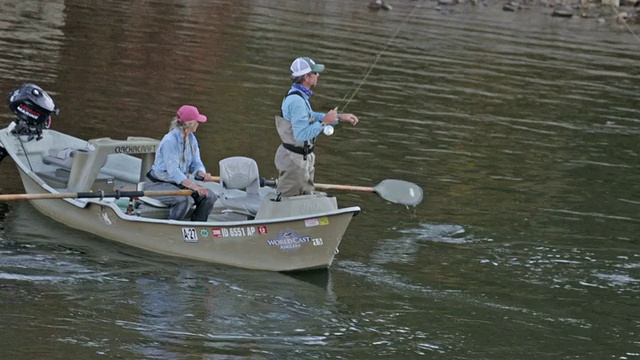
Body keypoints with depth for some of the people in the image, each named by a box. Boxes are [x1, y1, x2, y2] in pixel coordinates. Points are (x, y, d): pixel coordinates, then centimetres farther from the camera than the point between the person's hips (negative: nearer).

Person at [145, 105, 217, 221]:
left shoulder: (191, 139, 4)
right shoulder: (170, 141, -24)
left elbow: (195, 163, 2)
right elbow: (173, 170, -32)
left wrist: (202, 173, -23)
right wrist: (193, 185, -44)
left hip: (180, 183, 8)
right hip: (158, 184, -8)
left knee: (210, 196, -9)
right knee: (185, 200, -35)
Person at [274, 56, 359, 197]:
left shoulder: (297, 95, 9)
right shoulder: (297, 101, -25)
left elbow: (310, 117, 26)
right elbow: (301, 134, -30)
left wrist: (339, 117, 22)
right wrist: (324, 122, -20)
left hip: (303, 158, 11)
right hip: (294, 159, -11)